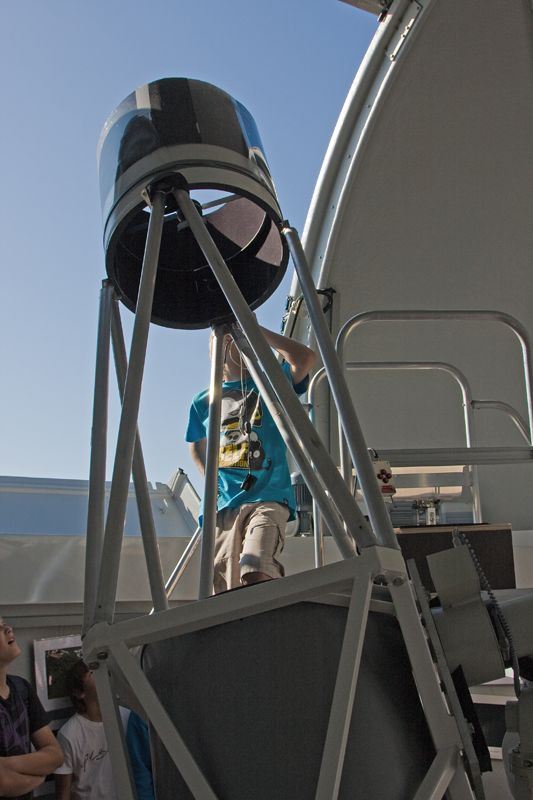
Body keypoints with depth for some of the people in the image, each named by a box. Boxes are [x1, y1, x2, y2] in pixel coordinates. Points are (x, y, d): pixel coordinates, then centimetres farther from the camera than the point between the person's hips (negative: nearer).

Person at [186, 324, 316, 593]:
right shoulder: (204, 401, 16)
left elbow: (305, 358, -10)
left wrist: (256, 329, -4)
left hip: (268, 498, -4)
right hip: (223, 504, 4)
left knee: (256, 573, -29)